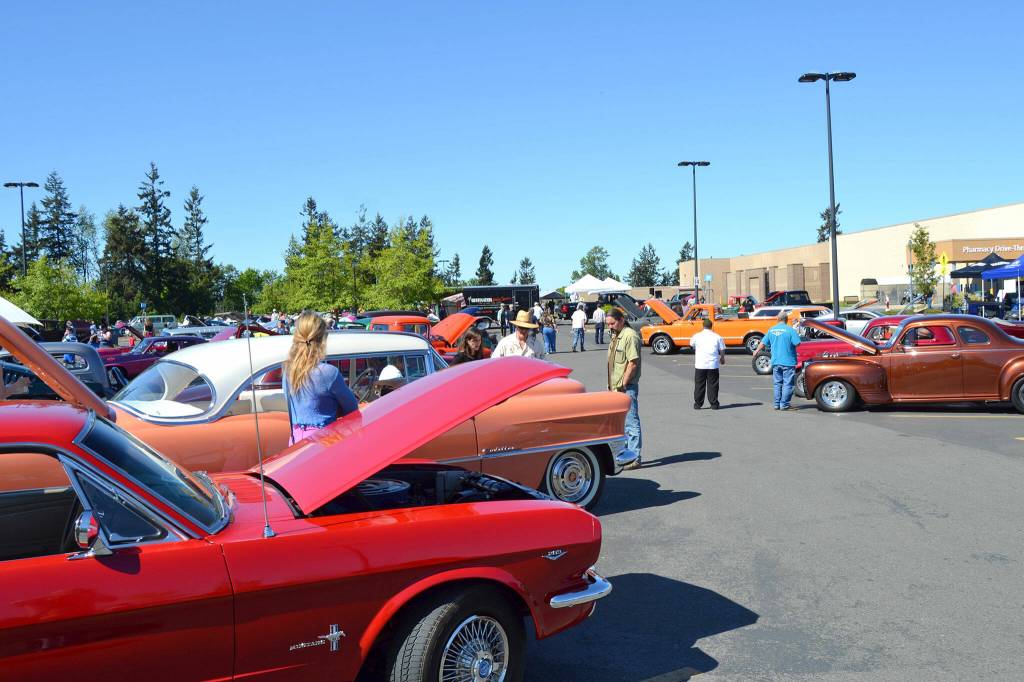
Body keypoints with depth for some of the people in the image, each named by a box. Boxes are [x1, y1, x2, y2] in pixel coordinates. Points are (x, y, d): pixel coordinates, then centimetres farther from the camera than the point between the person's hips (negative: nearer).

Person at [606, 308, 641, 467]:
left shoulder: (630, 336, -14)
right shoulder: (615, 336, 17)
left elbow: (633, 363, -19)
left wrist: (623, 384, -19)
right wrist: (611, 385, 15)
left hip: (627, 388, -10)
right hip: (615, 388, 10)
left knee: (631, 422, -6)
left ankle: (635, 458, -2)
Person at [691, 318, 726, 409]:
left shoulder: (696, 336, 2)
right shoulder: (717, 337, 1)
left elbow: (691, 345, 21)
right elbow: (722, 350, 4)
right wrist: (722, 358, 23)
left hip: (700, 364, 0)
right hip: (713, 364, 0)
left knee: (699, 385, 7)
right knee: (712, 385, 6)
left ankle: (698, 404, 9)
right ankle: (714, 404, 6)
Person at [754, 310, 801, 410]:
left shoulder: (771, 330, 5)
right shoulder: (790, 330, -11)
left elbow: (763, 343, 14)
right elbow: (797, 343, -15)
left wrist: (757, 351, 30)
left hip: (775, 361, 5)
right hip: (788, 361, -5)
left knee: (777, 383, 12)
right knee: (787, 384, 0)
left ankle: (776, 404, 15)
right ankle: (784, 404, 0)